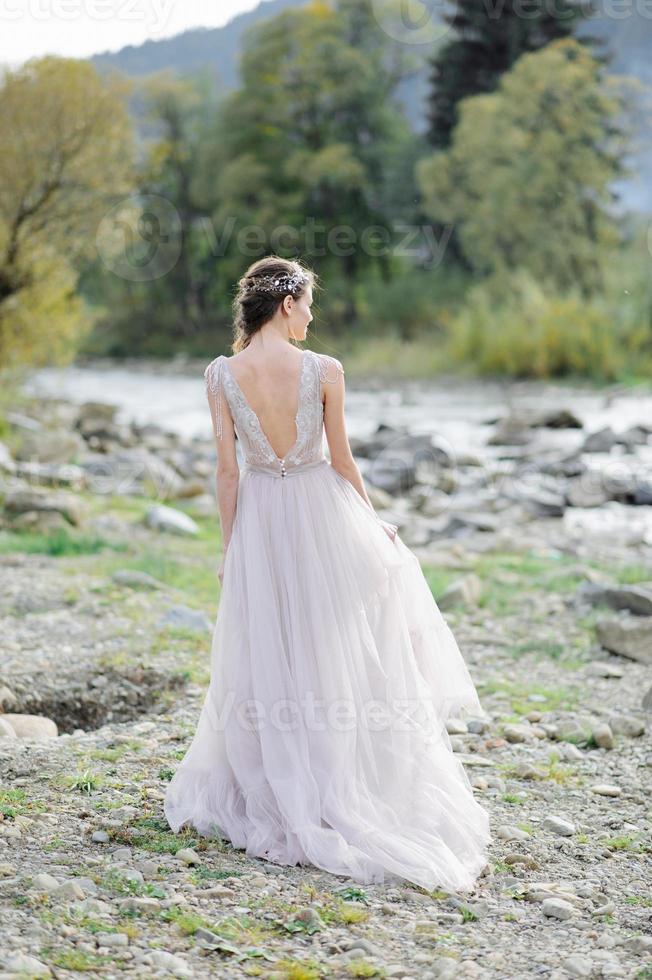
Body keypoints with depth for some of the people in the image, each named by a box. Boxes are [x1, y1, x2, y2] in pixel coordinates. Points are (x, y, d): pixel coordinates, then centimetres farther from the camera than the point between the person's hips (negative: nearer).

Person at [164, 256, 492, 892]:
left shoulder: (221, 375, -10)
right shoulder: (325, 371, -15)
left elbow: (228, 469, -6)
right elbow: (341, 459, -6)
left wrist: (229, 546, 2)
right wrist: (371, 522, 9)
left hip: (259, 519, 2)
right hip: (322, 512, -1)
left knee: (266, 661, 13)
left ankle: (267, 796, 21)